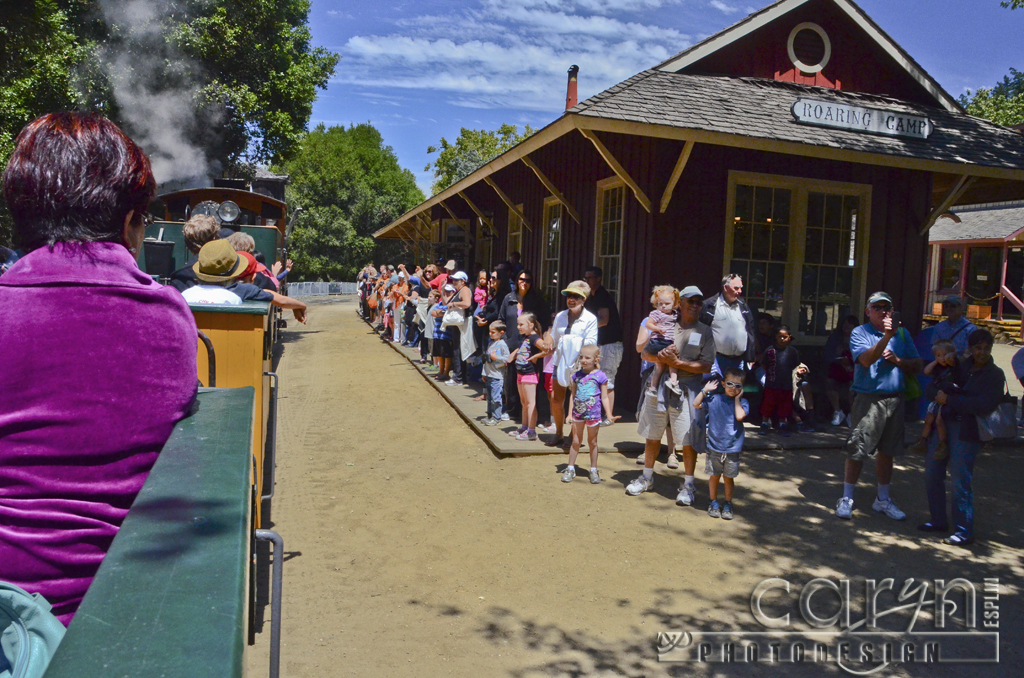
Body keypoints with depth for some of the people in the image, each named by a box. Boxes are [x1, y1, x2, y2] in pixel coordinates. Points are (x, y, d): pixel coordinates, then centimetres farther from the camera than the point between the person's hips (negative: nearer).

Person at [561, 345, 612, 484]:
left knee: (592, 442, 10)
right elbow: (572, 395, 7)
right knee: (576, 441, 10)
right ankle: (570, 468, 19)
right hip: (578, 413, 3)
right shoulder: (577, 375, 2)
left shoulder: (600, 376, -7)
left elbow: (604, 398, -4)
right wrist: (570, 413, 4)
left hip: (593, 414, -2)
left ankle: (593, 470, 22)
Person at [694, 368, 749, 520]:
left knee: (729, 477, 10)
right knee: (714, 476, 10)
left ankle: (727, 505, 26)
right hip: (715, 446, 1)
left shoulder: (742, 403, -3)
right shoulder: (714, 399, 0)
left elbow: (740, 416, -21)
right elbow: (696, 404, -2)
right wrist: (705, 390, -6)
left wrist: (737, 398, -12)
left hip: (733, 449, -1)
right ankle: (714, 503, 26)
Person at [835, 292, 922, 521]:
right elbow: (866, 360, -21)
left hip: (895, 400, 5)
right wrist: (886, 337, -31)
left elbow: (917, 366, 11)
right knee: (857, 450, -5)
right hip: (868, 399, -5)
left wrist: (897, 360, -7)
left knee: (886, 452, 14)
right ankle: (846, 499, 6)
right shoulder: (860, 333, -3)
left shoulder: (901, 334, 11)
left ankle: (883, 499, 26)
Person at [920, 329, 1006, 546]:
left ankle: (964, 531, 3)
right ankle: (938, 520, 24)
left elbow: (984, 406, -16)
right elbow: (932, 387, 10)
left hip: (966, 432, -6)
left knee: (960, 481, -7)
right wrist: (939, 395, -13)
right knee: (932, 473, 9)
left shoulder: (995, 375, -2)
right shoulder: (959, 367, 12)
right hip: (942, 424, 6)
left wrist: (950, 399, -15)